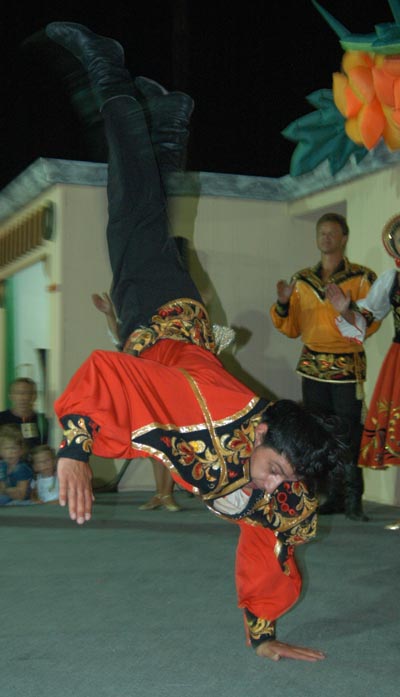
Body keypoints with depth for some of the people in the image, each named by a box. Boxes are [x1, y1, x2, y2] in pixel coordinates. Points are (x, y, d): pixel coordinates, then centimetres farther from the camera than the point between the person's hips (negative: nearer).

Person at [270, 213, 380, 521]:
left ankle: (353, 500, 0)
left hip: (347, 368, -4)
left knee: (349, 436, -7)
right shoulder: (302, 280, 13)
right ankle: (332, 497, 14)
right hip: (312, 367, 4)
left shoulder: (361, 278, 1)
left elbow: (371, 324, -8)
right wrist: (283, 304, -3)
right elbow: (292, 328, 14)